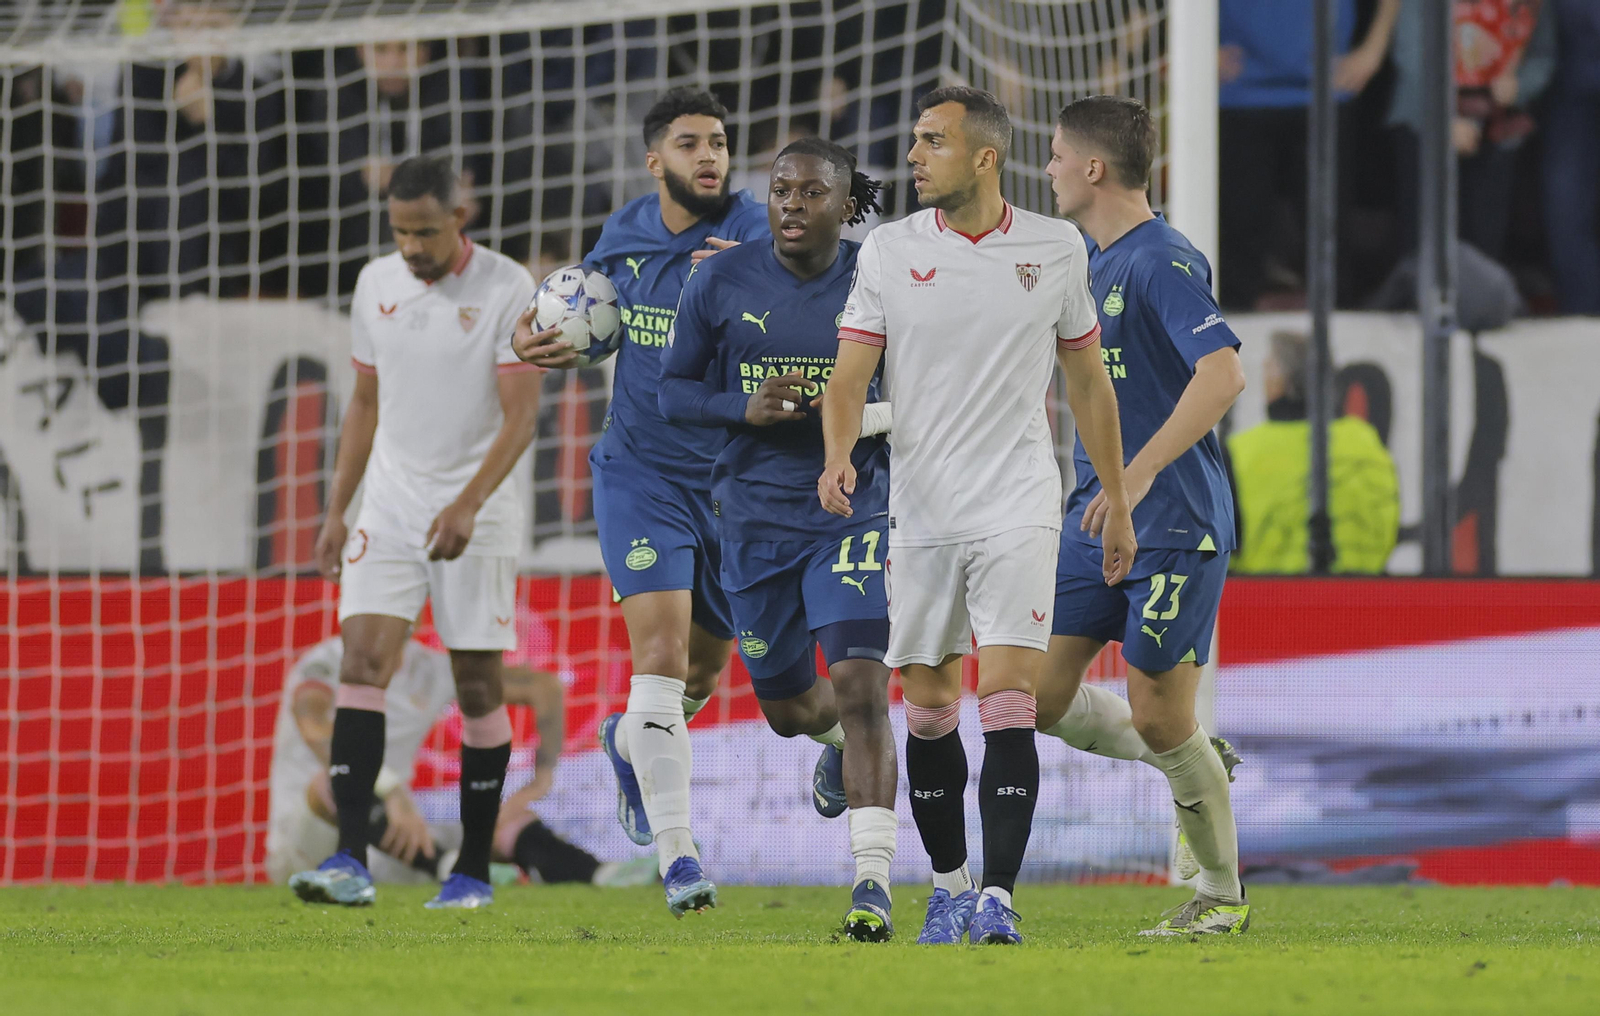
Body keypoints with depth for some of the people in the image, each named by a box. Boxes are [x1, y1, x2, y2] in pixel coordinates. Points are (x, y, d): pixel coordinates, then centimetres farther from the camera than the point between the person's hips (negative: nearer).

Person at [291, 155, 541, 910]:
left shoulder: (507, 290, -9)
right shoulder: (377, 284, 7)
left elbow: (521, 414, -14)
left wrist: (468, 504, -26)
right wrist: (335, 512, 13)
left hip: (473, 513, -4)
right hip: (390, 504, 4)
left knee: (477, 684, 1)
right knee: (362, 662, -12)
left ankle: (474, 871, 11)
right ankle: (350, 861, -19)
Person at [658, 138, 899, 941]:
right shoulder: (721, 283, -2)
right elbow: (674, 390, 4)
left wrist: (862, 410, -17)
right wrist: (744, 407, -15)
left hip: (856, 506, -3)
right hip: (758, 513, 3)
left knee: (859, 685, -19)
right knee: (787, 706, 15)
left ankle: (872, 879, -20)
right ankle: (841, 744, 54)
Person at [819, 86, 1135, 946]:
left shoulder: (1057, 249, 3)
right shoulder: (888, 250, 2)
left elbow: (1088, 381, 12)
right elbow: (851, 374, -1)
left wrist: (1118, 503, 15)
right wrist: (838, 456, -22)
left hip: (1018, 510, -2)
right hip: (920, 512, 2)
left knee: (1007, 703, -14)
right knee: (928, 710, 7)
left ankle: (998, 900, -17)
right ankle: (949, 884, 24)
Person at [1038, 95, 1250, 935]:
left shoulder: (1163, 262, -16)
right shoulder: (1083, 259, 12)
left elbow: (1223, 374, -28)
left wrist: (1138, 474, -32)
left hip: (1173, 521, -8)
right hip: (1093, 513, 8)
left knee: (1159, 715, -3)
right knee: (1039, 699, 3)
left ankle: (1223, 895, 14)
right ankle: (1192, 764, 24)